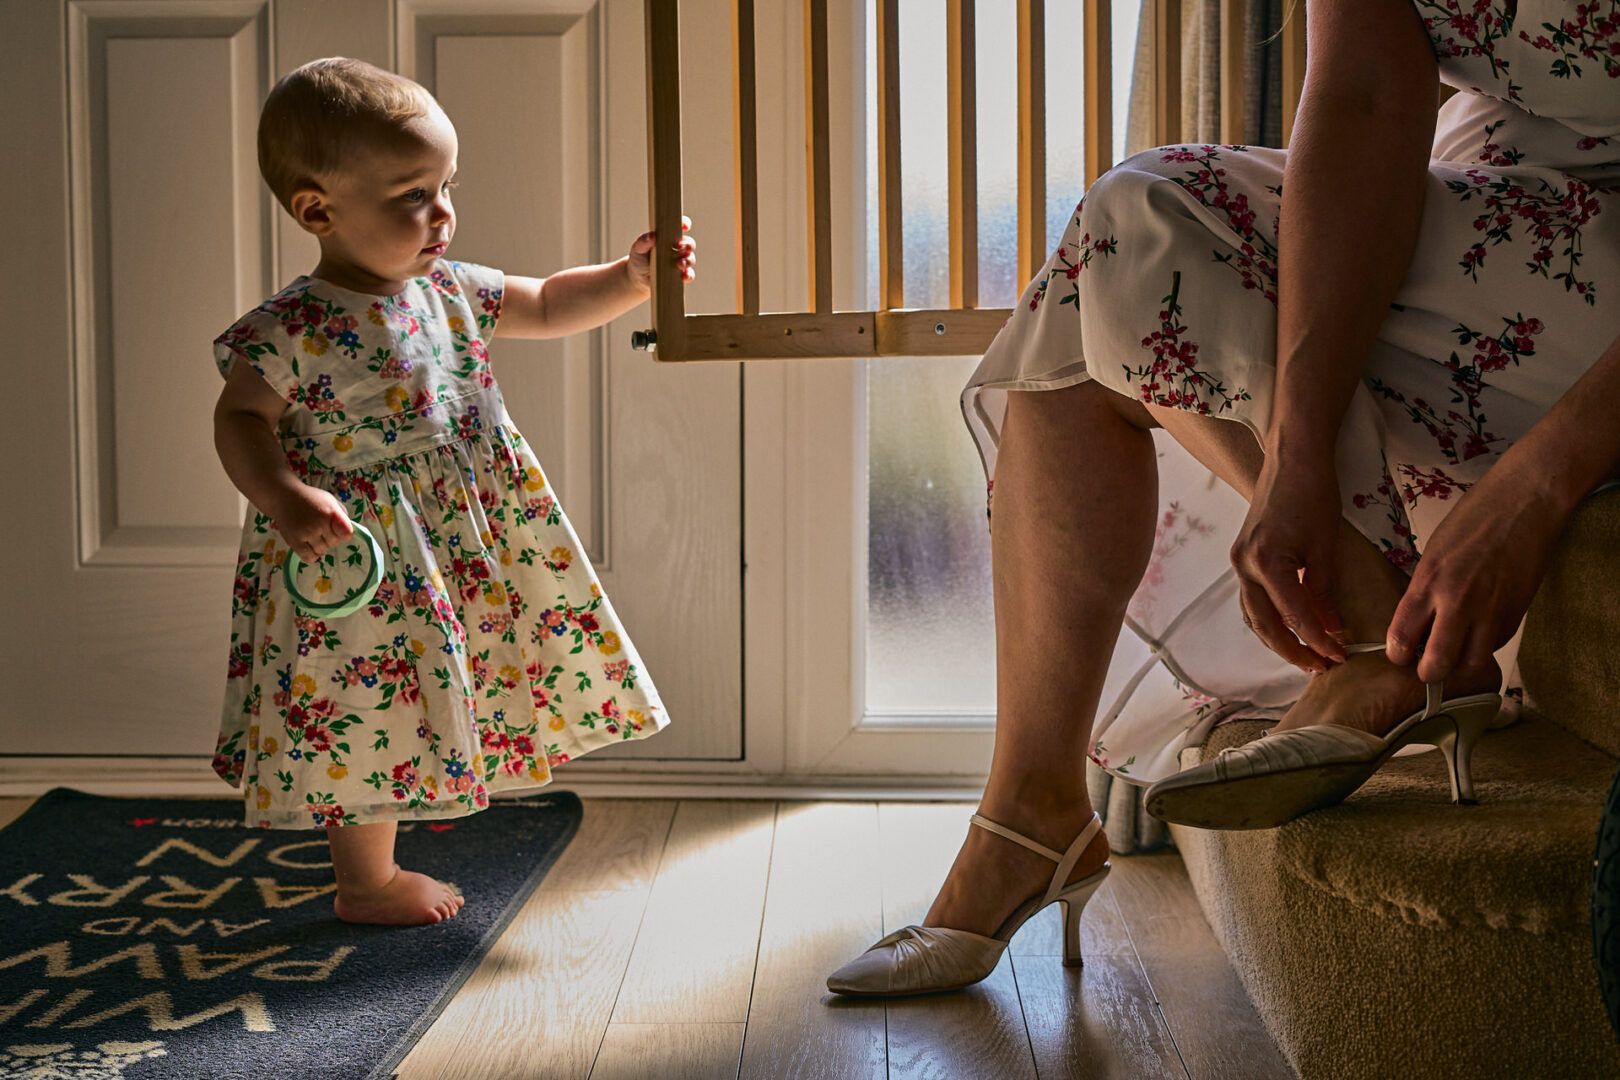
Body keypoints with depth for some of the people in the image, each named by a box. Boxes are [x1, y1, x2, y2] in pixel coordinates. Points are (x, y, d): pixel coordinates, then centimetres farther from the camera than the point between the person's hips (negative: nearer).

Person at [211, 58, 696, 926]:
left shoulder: (452, 291, 3)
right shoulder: (295, 329, -18)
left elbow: (548, 307, 15)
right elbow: (239, 418, -13)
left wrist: (630, 277, 3)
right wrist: (286, 497, -29)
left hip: (452, 552, 7)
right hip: (353, 557, -7)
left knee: (397, 717, 17)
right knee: (363, 712, 4)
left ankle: (377, 863, 33)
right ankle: (366, 885, 23)